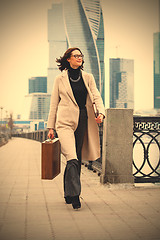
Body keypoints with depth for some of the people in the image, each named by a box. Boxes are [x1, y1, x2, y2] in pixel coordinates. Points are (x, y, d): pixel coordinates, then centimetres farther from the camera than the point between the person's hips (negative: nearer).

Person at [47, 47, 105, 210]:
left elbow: (96, 97, 5)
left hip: (83, 121, 3)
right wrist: (51, 127, 5)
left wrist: (101, 112, -16)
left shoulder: (88, 77, 14)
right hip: (65, 121, -3)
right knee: (72, 159, -19)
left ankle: (68, 194, 21)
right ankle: (74, 196, -17)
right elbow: (54, 104, 9)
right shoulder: (60, 79, 7)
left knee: (76, 158, 7)